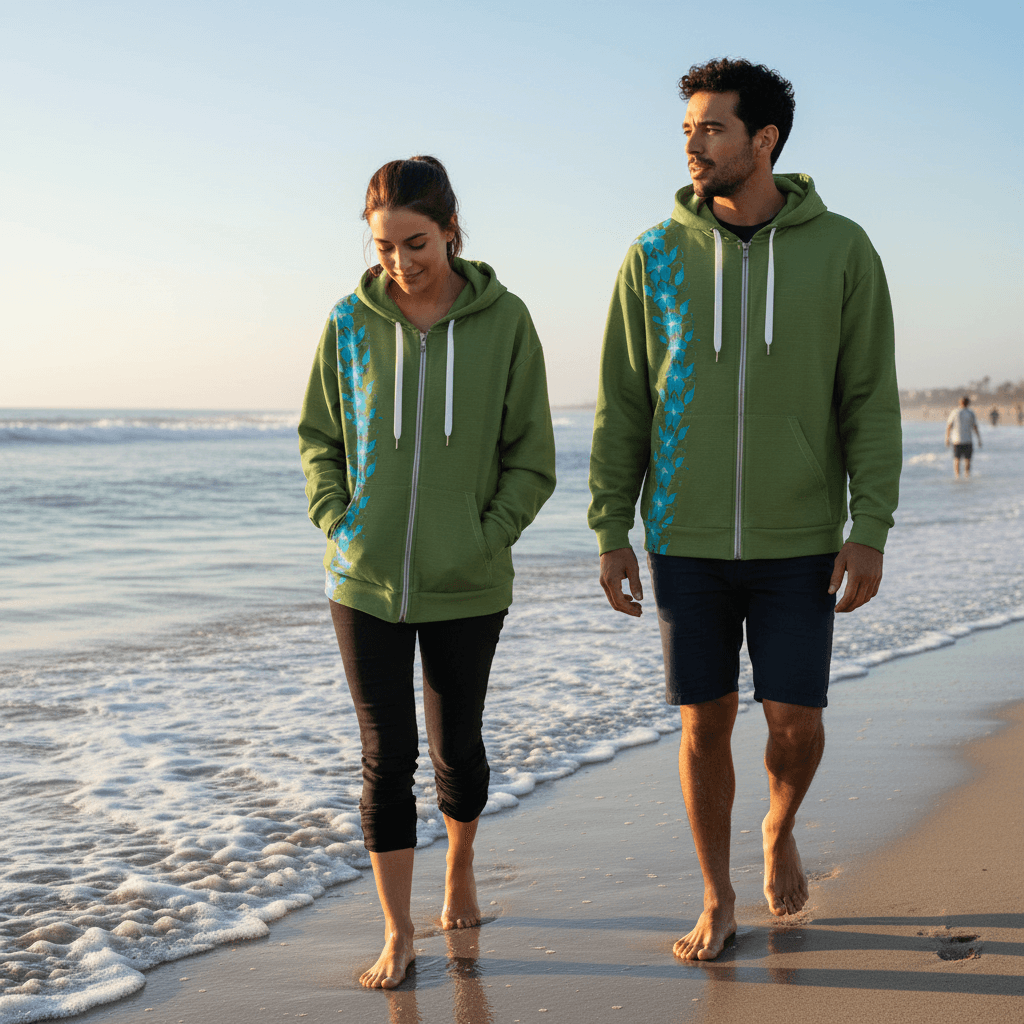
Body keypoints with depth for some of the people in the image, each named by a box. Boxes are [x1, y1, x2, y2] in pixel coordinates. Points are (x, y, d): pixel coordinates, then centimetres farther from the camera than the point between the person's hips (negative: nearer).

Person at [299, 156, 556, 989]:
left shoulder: (503, 320, -6)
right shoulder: (352, 322, -2)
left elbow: (532, 459, 0)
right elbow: (318, 437, 10)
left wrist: (487, 538, -9)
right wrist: (338, 522, -3)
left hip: (467, 584, -1)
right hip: (365, 582, 1)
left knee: (456, 742, 14)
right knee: (386, 753, 3)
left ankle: (461, 866, 42)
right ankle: (398, 933, 14)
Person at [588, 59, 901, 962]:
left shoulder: (841, 250, -3)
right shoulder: (656, 255, 0)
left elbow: (870, 398, -2)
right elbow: (622, 404, 4)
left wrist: (871, 529, -9)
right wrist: (611, 533, 0)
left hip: (798, 540, -1)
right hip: (686, 540, 1)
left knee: (795, 718, 1)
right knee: (705, 721, 6)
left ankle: (781, 828, 34)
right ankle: (718, 898, 24)